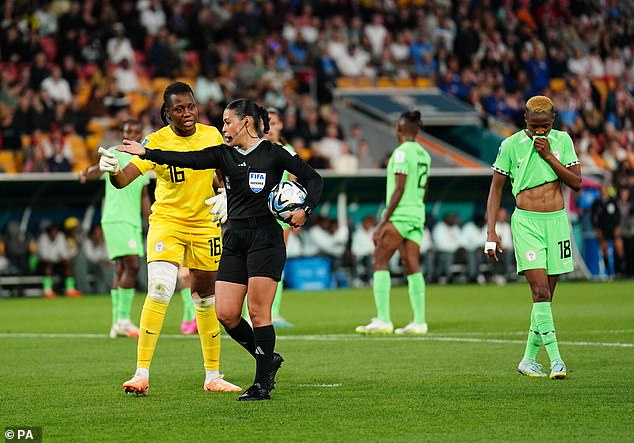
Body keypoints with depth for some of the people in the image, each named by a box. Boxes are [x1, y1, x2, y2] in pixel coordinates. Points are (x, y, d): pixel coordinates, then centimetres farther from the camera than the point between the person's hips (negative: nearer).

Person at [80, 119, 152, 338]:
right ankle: (123, 319, -16)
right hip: (116, 219, -7)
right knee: (132, 265, -17)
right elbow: (102, 166, -27)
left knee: (121, 269, 7)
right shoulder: (115, 153, -4)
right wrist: (88, 173, -49)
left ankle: (118, 323, 9)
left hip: (134, 221, 7)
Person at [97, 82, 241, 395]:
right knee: (159, 289, -22)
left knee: (206, 297, 12)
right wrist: (112, 170, -47)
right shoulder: (156, 142, -13)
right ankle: (142, 374, -19)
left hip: (205, 225, 4)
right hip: (167, 221, -4)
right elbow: (125, 178, -25)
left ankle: (213, 376, 25)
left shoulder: (212, 135, -2)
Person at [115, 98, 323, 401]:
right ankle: (268, 359, 20)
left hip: (266, 237, -5)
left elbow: (313, 178, 4)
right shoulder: (224, 155, 10)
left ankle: (262, 384, 0)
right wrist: (145, 152, -9)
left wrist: (305, 210, -12)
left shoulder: (274, 154, -1)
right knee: (226, 314, -1)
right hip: (234, 240, 5)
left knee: (258, 312, -8)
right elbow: (187, 159, 0)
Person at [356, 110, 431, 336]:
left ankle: (383, 320, -13)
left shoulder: (402, 152, -12)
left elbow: (399, 188, -16)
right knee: (412, 267, 7)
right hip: (417, 215, 8)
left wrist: (384, 221, -16)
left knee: (380, 262, -5)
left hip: (400, 214, -8)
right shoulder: (424, 154, 14)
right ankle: (419, 322, 4)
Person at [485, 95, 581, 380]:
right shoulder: (511, 145, -1)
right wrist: (491, 231, -1)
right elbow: (496, 187, 5)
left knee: (546, 295, 5)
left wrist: (549, 156, -10)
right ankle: (555, 359, -19)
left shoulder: (562, 141, 5)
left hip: (557, 221, 3)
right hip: (526, 221, -3)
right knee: (540, 291, -15)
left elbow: (577, 183, 0)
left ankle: (529, 359, 15)